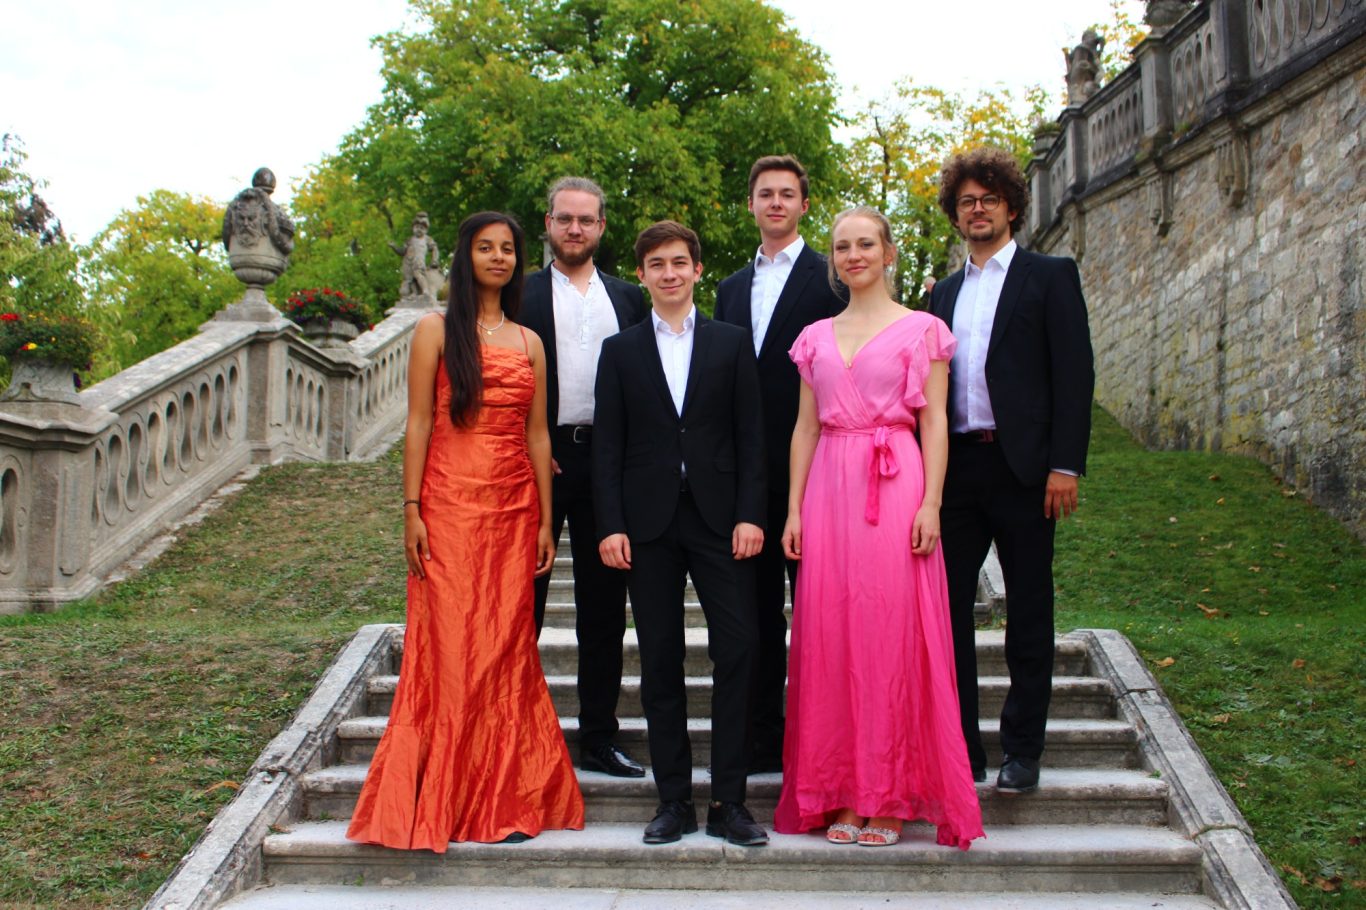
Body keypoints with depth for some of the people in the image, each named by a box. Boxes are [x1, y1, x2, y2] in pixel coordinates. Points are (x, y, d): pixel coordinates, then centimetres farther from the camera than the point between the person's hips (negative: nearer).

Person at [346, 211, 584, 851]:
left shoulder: (529, 341, 14)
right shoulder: (436, 331, 4)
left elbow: (537, 433, 12)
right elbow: (418, 425, -1)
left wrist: (546, 520, 8)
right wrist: (412, 511, -9)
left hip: (514, 509, 3)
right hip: (451, 507, -3)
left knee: (507, 648, 5)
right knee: (449, 646, -3)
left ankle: (505, 798, 13)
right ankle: (439, 802, 6)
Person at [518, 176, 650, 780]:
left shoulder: (629, 298, 13)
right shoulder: (521, 294, 5)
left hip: (608, 461, 3)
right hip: (540, 458, -2)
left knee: (604, 606, 8)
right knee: (523, 600, 3)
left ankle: (599, 739, 17)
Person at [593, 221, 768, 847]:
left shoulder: (732, 344, 10)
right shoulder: (620, 350, 11)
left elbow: (750, 436, 5)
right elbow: (607, 444, 6)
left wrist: (750, 514, -5)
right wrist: (611, 525, -3)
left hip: (718, 517, -1)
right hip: (649, 520, 1)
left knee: (737, 649, -8)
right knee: (660, 661, 4)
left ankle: (728, 801, 1)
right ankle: (674, 801, 12)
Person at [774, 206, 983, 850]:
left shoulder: (921, 329, 5)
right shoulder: (816, 337, 15)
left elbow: (935, 423, 0)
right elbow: (805, 426, 14)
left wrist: (930, 503, -10)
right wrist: (794, 509, 7)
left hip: (895, 489, -4)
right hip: (829, 490, 4)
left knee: (893, 633, -5)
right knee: (830, 634, 2)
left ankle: (888, 796, 5)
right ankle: (842, 794, 11)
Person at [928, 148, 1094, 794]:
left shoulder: (1050, 276, 3)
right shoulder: (944, 293, 18)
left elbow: (1074, 373, -5)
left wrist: (1065, 466, -14)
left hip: (1022, 467, -5)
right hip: (954, 467, 5)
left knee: (1028, 613, 4)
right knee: (948, 607, 4)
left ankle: (1022, 750, 13)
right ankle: (959, 745, 14)